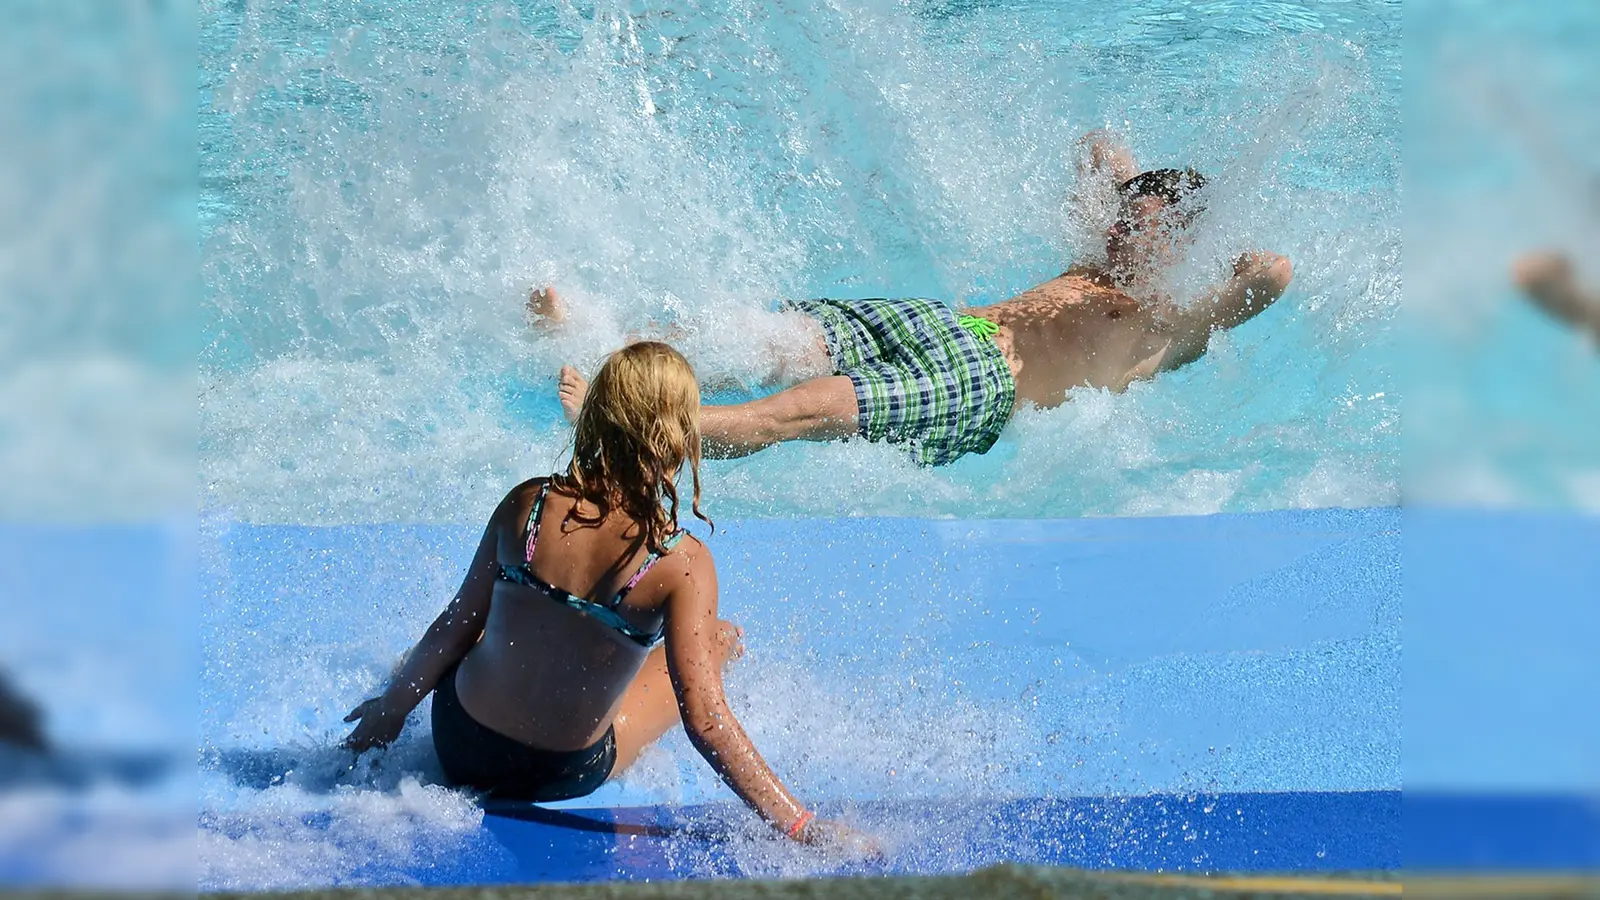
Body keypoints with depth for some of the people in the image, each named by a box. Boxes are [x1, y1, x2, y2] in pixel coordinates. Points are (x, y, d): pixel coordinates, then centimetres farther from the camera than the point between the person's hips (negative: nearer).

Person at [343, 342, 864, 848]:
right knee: (720, 640, 20)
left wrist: (392, 705, 14)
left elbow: (457, 628, -3)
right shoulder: (680, 563, -24)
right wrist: (798, 826, -21)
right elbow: (704, 722, -25)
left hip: (458, 741, 2)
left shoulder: (526, 505, -14)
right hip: (562, 780, -2)